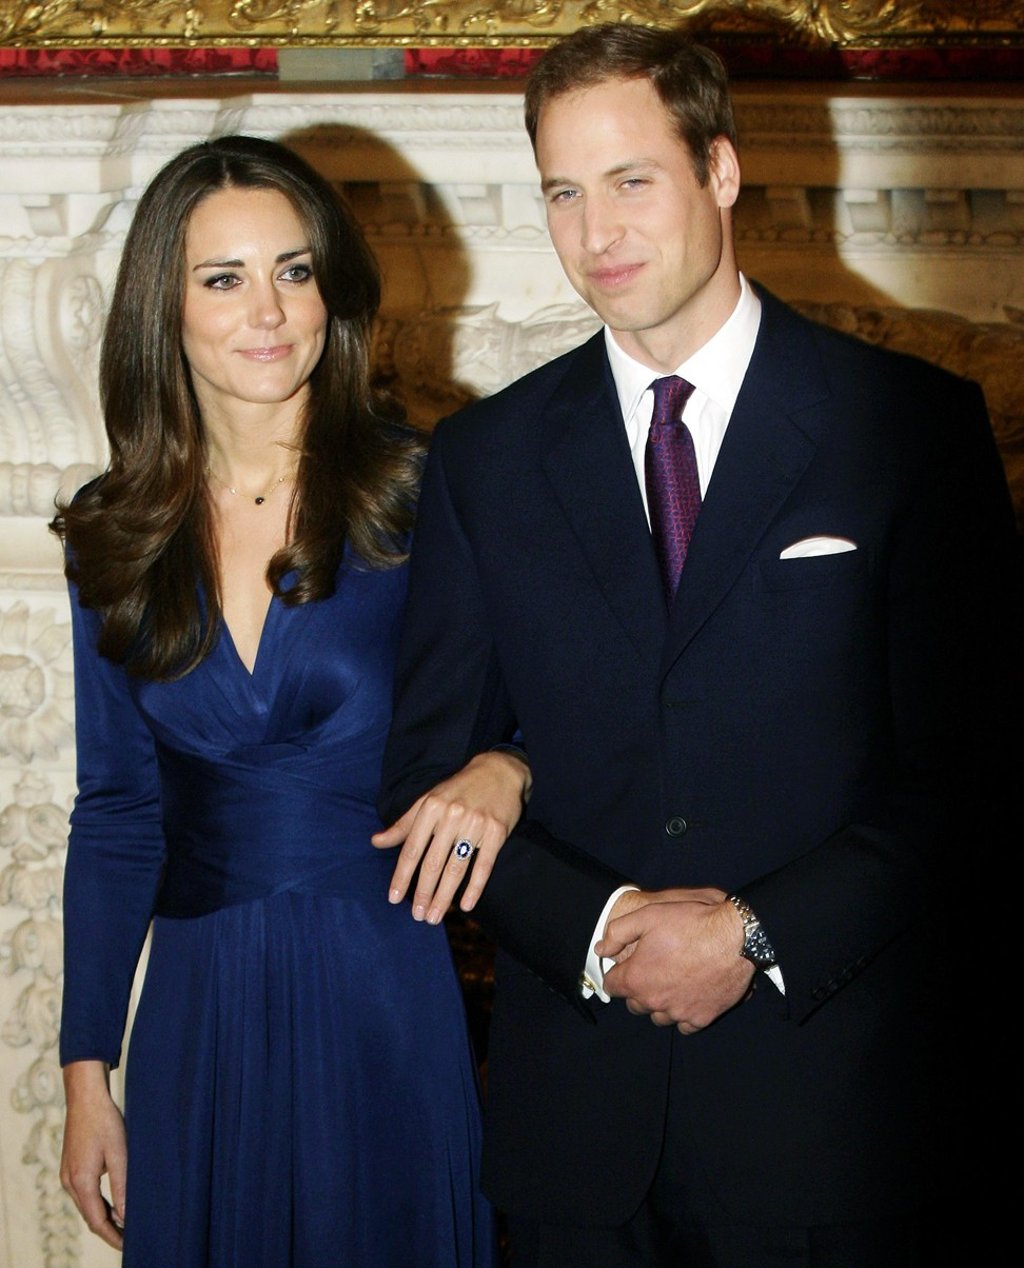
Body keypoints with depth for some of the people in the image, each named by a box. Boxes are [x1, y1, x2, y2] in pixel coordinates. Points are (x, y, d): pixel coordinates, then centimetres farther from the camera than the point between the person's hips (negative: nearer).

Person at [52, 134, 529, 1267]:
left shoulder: (420, 492, -6)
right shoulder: (117, 534, 3)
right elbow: (115, 810, 8)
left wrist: (501, 769, -24)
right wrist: (86, 1072, 7)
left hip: (391, 998, -2)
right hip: (200, 1012, 2)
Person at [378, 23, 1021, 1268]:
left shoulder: (916, 425, -3)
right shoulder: (484, 457, 6)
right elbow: (429, 767, 5)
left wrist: (757, 935, -13)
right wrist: (598, 928, -10)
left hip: (829, 1085, -2)